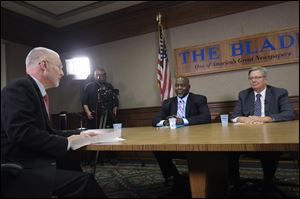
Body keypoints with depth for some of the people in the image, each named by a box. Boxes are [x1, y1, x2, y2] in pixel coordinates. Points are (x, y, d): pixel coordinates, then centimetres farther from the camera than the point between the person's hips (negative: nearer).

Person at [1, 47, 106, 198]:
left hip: (37, 162, 9)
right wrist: (66, 142, -18)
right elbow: (22, 133, -26)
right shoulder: (20, 88, -14)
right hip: (22, 171, -9)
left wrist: (79, 134, 8)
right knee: (84, 180, -18)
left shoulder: (36, 91, 14)